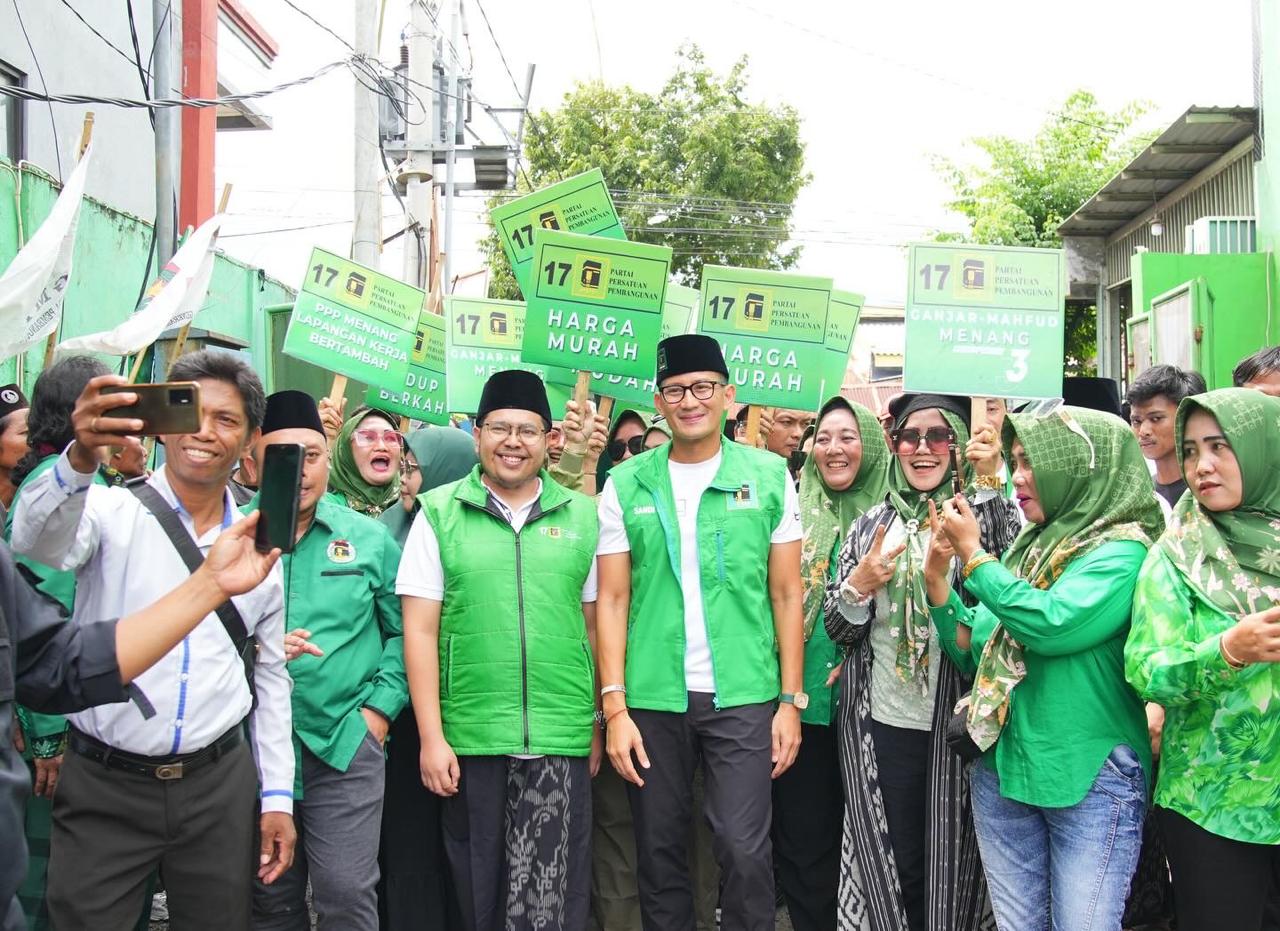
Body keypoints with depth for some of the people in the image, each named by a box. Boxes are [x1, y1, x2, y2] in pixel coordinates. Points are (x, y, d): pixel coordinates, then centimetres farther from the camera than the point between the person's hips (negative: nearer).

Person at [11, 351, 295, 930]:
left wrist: (277, 796, 8)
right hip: (103, 787, -3)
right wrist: (79, 459, -47)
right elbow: (38, 543, -28)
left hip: (219, 785, 3)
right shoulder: (112, 512, -5)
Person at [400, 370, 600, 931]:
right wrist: (431, 736, -5)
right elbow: (420, 630, -1)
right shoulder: (439, 513, 1)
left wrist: (600, 725, 7)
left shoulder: (581, 516, 6)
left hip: (562, 738, 1)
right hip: (468, 737, 0)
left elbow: (594, 626, 9)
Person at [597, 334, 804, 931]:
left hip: (743, 697, -1)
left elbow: (786, 595, 5)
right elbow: (612, 600, 3)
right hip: (653, 700, 1)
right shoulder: (626, 485, 4)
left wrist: (791, 701, 0)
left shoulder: (769, 476, 3)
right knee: (659, 854, 10)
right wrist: (614, 709, -4)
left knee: (745, 852, -4)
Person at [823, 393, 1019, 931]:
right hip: (880, 725, 2)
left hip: (955, 725, -2)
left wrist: (989, 484, -22)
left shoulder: (982, 513, 2)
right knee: (892, 868, 10)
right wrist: (858, 586, -12)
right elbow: (837, 629, 8)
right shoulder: (871, 525, 9)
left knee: (950, 865, 7)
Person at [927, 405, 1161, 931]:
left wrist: (973, 554, -14)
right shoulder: (1031, 547, 10)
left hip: (1090, 779, -7)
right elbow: (977, 653, 11)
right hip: (1002, 768, 7)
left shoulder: (1123, 552, -10)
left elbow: (1052, 624, -25)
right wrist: (938, 579, -2)